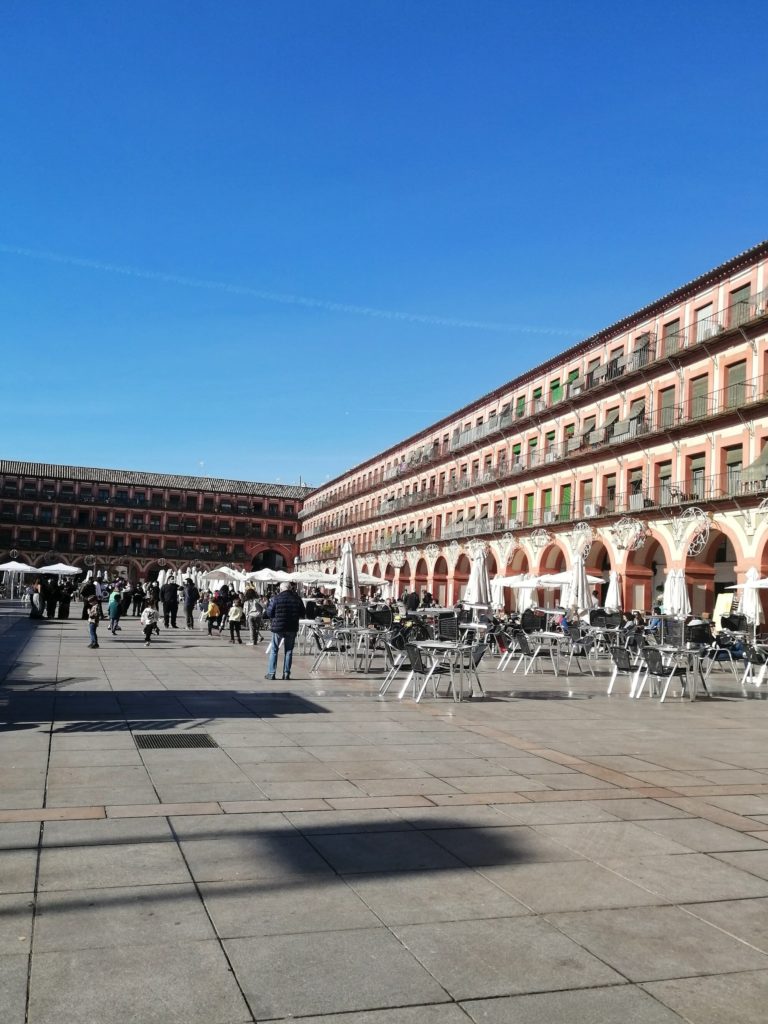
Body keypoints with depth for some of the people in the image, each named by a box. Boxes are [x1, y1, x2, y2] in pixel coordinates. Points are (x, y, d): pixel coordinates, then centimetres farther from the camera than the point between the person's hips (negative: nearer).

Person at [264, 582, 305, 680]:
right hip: (292, 628, 2)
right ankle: (286, 673, 9)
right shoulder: (297, 599, 1)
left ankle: (271, 673, 6)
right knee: (289, 651, 10)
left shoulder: (276, 598, -8)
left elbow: (269, 613, -6)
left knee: (274, 650, 7)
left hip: (278, 627, -2)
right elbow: (302, 614, 6)